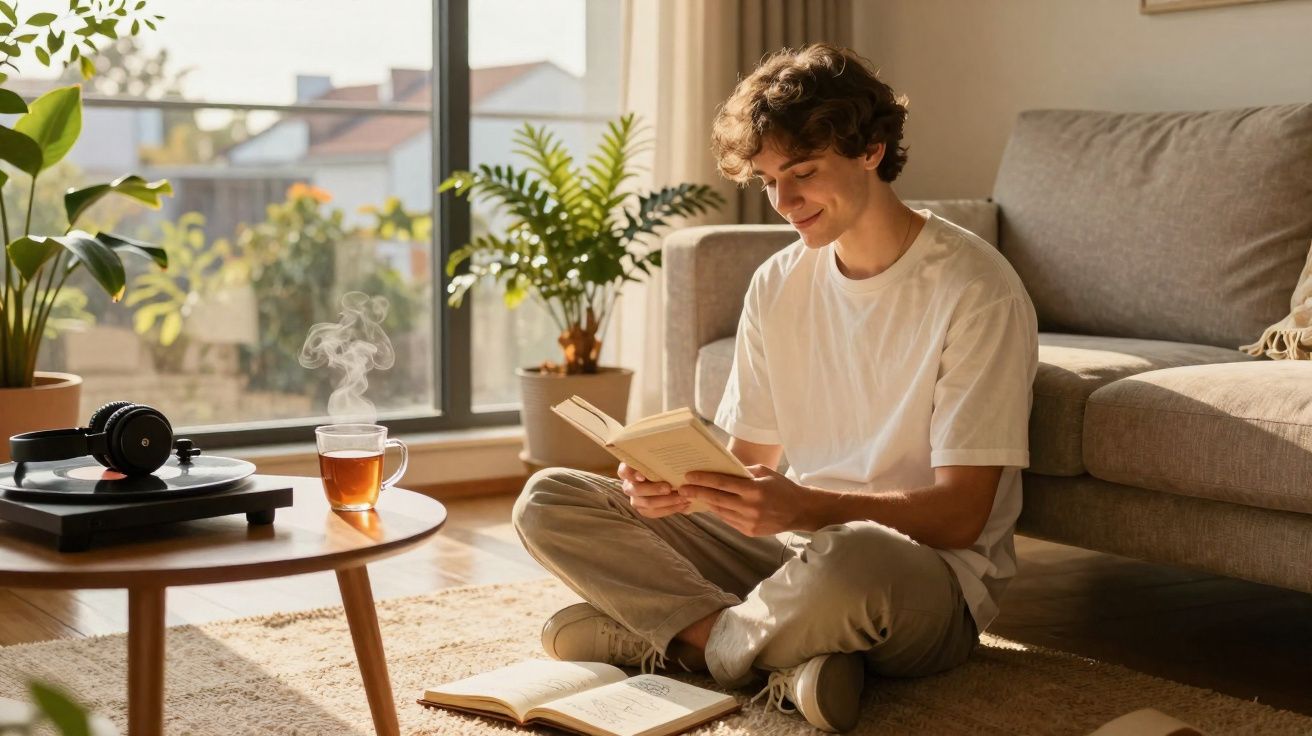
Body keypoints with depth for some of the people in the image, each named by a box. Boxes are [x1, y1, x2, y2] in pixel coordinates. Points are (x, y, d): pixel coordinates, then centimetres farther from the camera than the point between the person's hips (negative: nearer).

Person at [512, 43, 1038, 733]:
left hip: (932, 580, -6)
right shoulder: (778, 284, 7)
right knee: (546, 500, -4)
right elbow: (746, 461, 9)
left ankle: (687, 637, -11)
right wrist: (677, 482, -15)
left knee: (851, 556, -43)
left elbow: (960, 515, -18)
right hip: (799, 548, 6)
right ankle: (788, 654, -18)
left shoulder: (974, 292, -13)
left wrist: (807, 507, -33)